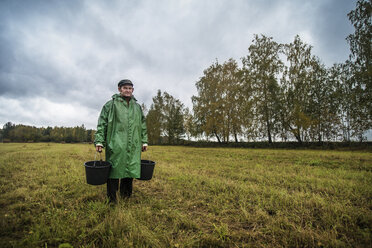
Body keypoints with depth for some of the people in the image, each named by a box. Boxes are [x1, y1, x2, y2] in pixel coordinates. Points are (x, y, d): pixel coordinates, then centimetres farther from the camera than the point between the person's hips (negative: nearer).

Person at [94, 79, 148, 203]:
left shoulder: (137, 107, 18)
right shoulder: (111, 104, 4)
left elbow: (143, 125, 22)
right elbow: (102, 123, 1)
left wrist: (144, 141, 16)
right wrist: (99, 141, -7)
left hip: (133, 147, 4)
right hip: (115, 146, -4)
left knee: (130, 172, 9)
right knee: (114, 172, 0)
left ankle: (126, 198, 24)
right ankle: (112, 200, 14)